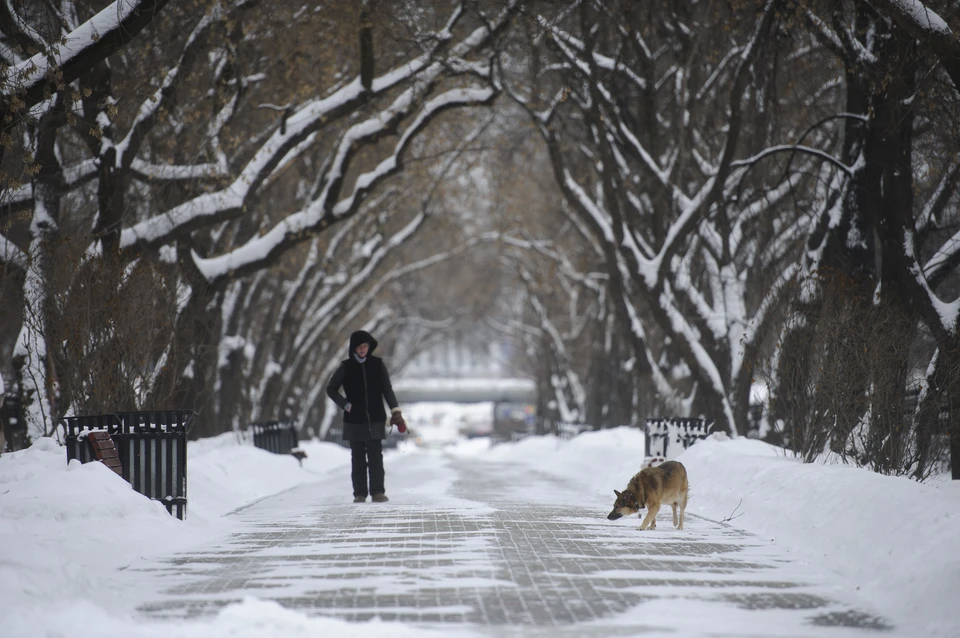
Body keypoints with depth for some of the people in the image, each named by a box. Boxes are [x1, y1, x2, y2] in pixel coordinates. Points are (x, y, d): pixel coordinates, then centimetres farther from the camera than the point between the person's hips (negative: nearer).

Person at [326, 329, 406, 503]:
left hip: (376, 419, 0)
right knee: (358, 458, 2)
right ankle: (359, 493, 4)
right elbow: (331, 389, 10)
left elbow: (387, 389, 6)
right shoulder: (346, 367, 2)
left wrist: (395, 410, -3)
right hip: (355, 420, 0)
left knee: (375, 456, -5)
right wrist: (346, 405, -1)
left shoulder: (377, 364, 3)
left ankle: (377, 491, -3)